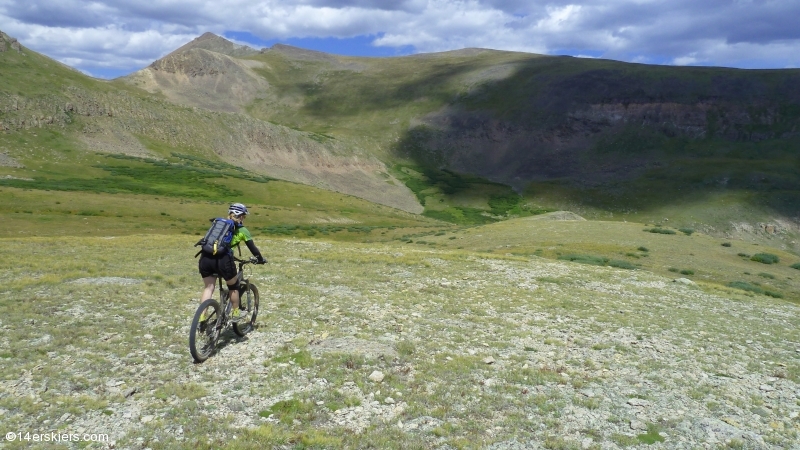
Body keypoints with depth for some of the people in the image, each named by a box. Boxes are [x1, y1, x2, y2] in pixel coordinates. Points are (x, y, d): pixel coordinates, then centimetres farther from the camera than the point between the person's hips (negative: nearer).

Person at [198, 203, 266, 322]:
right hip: (222, 259, -4)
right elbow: (252, 248, 18)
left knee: (208, 287, 16)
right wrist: (261, 260, 34)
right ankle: (235, 313, 30)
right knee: (233, 286, 19)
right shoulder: (241, 230, 13)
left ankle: (202, 316, 6)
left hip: (205, 258, 4)